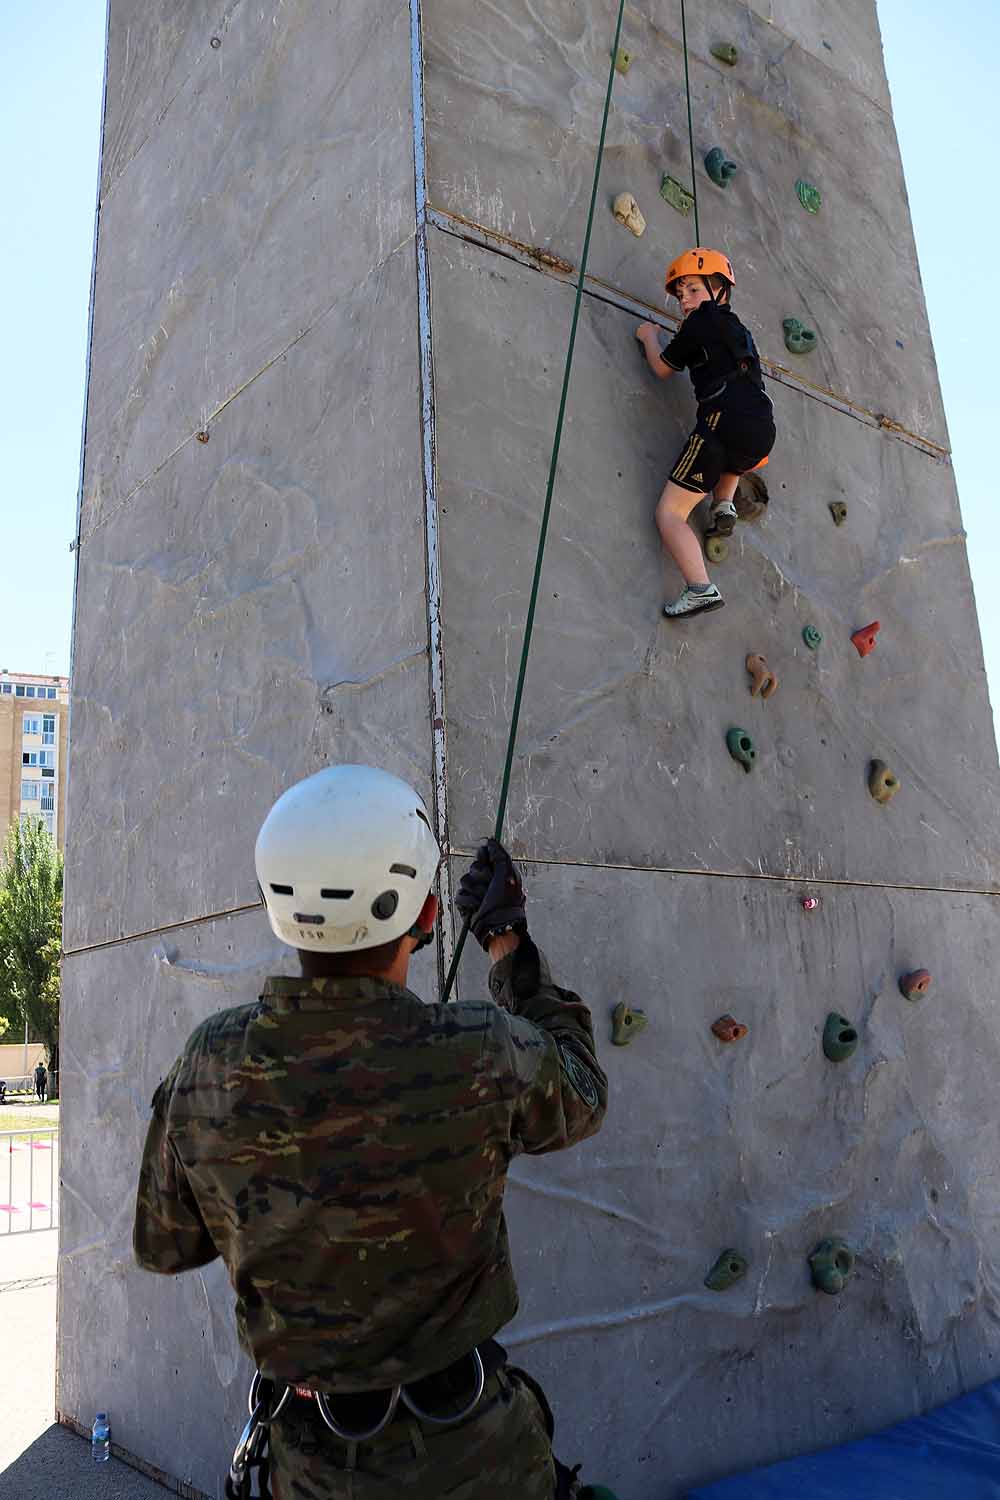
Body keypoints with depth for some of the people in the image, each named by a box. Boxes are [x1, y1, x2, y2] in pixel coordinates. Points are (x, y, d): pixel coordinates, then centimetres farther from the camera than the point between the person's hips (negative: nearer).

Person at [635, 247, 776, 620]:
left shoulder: (702, 321, 7)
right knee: (730, 459, 46)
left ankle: (700, 588, -25)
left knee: (669, 511, -6)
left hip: (726, 419, -8)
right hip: (762, 432, 8)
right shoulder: (739, 329, 30)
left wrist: (649, 337, 35)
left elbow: (662, 368, 15)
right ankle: (724, 505, 20)